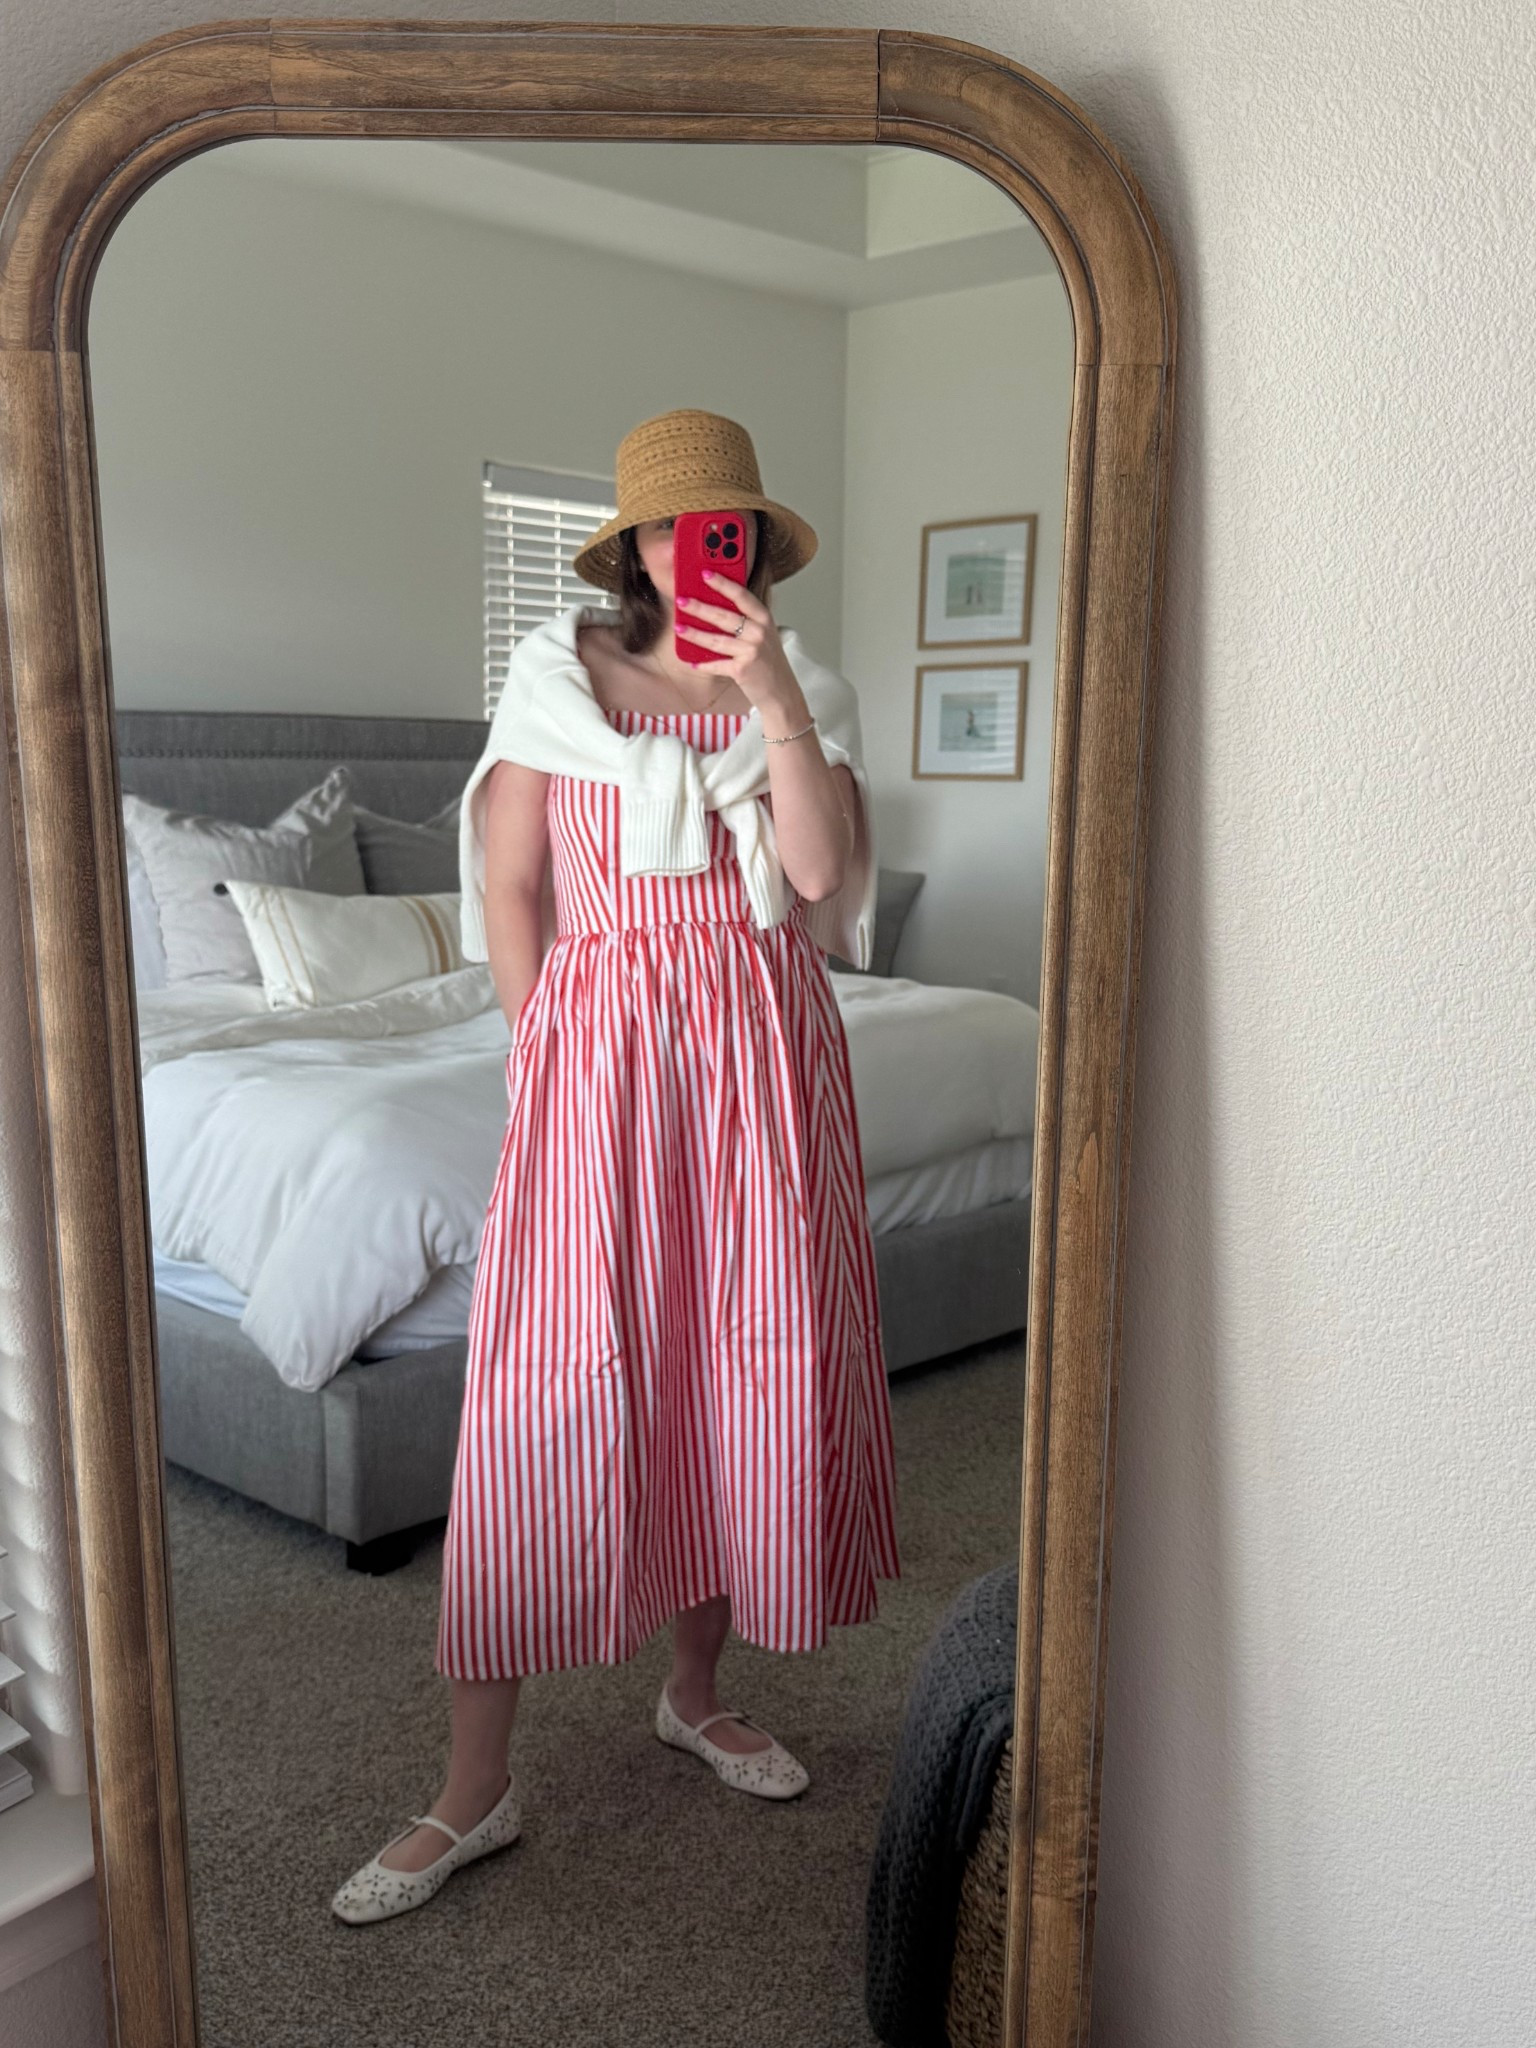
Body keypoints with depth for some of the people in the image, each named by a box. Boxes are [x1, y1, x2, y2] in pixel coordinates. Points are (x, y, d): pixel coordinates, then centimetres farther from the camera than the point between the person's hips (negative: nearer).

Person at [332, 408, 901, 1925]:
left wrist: (776, 702, -14)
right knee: (549, 1385, -4)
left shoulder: (807, 687, 8)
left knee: (750, 1368, 7)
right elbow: (509, 885, 2)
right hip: (598, 1045, -2)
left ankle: (695, 1689, 30)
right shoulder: (556, 673, 4)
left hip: (766, 1053, 3)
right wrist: (553, 1050, -3)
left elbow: (821, 872, -7)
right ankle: (477, 1785, 7)